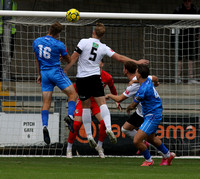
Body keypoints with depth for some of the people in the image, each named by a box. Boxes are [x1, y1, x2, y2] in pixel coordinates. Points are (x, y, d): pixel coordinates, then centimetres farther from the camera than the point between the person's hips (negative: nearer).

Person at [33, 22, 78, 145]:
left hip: (44, 73, 5)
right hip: (56, 71, -5)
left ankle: (45, 125, -12)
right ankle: (70, 115, -21)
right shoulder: (59, 45, -8)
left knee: (46, 102, 5)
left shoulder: (36, 42, 6)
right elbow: (69, 60, 5)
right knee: (73, 94, 2)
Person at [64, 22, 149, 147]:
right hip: (95, 77, 0)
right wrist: (136, 62, 13)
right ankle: (108, 127, -27)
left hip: (81, 78, 0)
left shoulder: (84, 42, -4)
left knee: (86, 106, 9)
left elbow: (73, 59, -5)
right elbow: (119, 58, 4)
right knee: (102, 103, -3)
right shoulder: (103, 48, 2)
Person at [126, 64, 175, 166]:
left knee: (136, 141, -14)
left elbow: (133, 105, -16)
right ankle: (168, 155, 48)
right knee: (150, 138, 31)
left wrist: (128, 108, 7)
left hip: (152, 117, -10)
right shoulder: (148, 81, -1)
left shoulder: (143, 90, -28)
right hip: (156, 113, 10)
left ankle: (148, 160, 7)